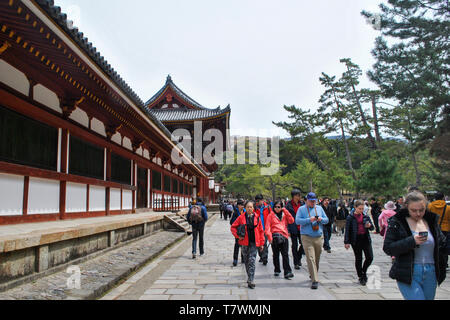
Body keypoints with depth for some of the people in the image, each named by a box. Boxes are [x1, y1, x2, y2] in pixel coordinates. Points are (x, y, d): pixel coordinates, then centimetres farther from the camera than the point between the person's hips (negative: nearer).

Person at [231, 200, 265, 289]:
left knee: (252, 261, -8)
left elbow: (261, 231, 7)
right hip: (244, 242, 1)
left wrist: (262, 243, 5)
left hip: (254, 243, -1)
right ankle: (250, 278, 29)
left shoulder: (257, 218, 2)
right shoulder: (241, 217, 1)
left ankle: (251, 281, -5)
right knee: (246, 261, 12)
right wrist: (238, 235, -5)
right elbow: (233, 227, 8)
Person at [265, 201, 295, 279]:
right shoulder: (271, 215, 8)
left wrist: (285, 211, 1)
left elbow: (291, 221, 3)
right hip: (275, 236, -1)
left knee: (285, 254, -5)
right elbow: (267, 226, 0)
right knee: (276, 254, 6)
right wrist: (269, 236, -14)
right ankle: (277, 270, 20)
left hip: (284, 236, 1)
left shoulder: (284, 214, 17)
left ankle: (287, 272, -7)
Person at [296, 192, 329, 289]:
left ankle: (313, 274, 35)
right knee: (310, 258, -11)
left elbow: (326, 220, 14)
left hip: (319, 237, 4)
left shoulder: (319, 208, 13)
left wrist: (321, 219, -8)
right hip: (307, 238, -4)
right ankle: (315, 280, -11)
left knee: (317, 258, 14)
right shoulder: (301, 209, 1)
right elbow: (297, 220, -10)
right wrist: (309, 220, -20)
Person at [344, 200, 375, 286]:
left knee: (370, 257, -2)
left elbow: (372, 228, 11)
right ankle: (361, 277, 19)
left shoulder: (366, 216, 7)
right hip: (356, 240, -3)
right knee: (358, 259, 5)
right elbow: (347, 230, -2)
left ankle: (363, 271, 25)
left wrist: (369, 225, -14)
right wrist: (346, 242, -6)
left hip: (366, 239, 3)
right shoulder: (350, 217, -3)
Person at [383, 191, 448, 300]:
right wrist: (412, 241, -20)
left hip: (431, 274, 5)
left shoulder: (431, 221, 9)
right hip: (408, 274, -5)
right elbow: (387, 248, -12)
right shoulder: (397, 223, -6)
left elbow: (442, 245, 20)